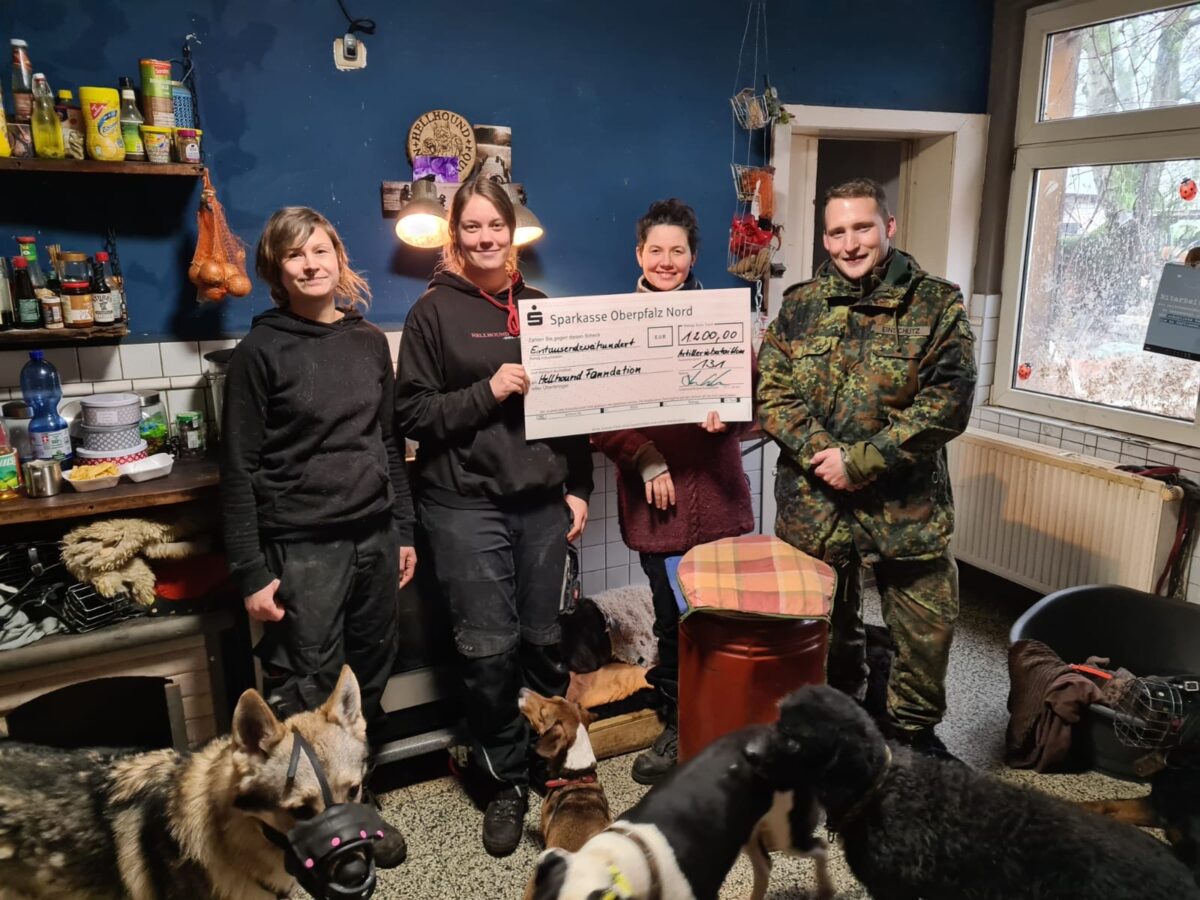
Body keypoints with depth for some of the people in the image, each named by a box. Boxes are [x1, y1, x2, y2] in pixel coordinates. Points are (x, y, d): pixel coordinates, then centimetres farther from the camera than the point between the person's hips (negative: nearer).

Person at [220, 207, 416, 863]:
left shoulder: (370, 341, 9)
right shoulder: (261, 350, -4)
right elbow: (239, 468, -6)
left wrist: (403, 530, 11)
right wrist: (251, 572, -9)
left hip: (374, 538, 5)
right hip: (302, 547, -4)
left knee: (369, 679, 12)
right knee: (304, 695, 1)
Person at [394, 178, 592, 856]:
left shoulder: (540, 307, 12)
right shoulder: (435, 310, 2)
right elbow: (412, 412, -3)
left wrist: (579, 488, 8)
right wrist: (486, 392, -16)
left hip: (543, 502, 3)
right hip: (466, 504, -3)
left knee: (544, 640, 9)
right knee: (489, 648, 1)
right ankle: (507, 784, 21)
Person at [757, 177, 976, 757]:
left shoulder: (937, 304, -4)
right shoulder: (799, 306, 4)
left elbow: (948, 403, -13)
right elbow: (772, 393, -2)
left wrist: (859, 462, -18)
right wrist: (820, 453, -18)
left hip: (907, 504, -1)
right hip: (812, 503, 2)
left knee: (928, 626, 6)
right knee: (827, 626, 17)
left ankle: (914, 731, 33)